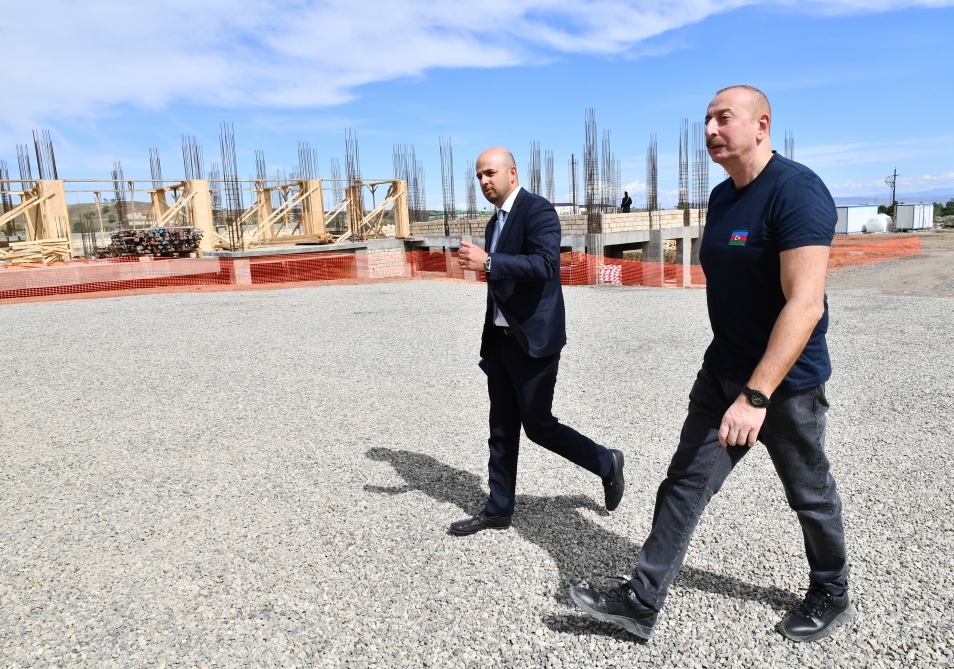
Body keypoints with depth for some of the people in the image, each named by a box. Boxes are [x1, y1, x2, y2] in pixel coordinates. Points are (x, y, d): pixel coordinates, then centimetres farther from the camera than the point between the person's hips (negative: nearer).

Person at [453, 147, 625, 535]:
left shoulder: (538, 211, -10)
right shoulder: (495, 222, 16)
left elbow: (544, 264, -26)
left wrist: (487, 263, -31)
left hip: (534, 340, -8)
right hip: (501, 339, 8)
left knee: (538, 425, -1)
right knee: (502, 429, 11)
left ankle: (607, 464, 22)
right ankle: (498, 510, 23)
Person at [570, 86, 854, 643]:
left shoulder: (796, 190, -20)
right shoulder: (722, 197, 8)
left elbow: (805, 305, -27)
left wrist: (756, 395, -31)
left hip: (787, 380, -7)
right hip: (722, 374, 7)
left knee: (810, 494, 14)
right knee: (686, 482, 5)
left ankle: (832, 597, 39)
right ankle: (642, 602, 12)